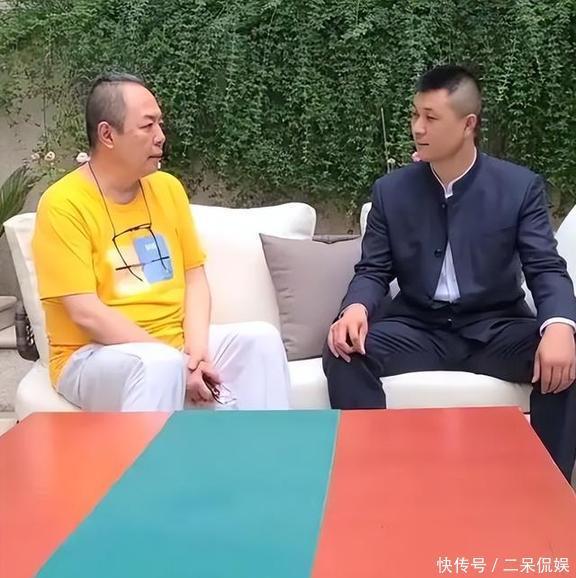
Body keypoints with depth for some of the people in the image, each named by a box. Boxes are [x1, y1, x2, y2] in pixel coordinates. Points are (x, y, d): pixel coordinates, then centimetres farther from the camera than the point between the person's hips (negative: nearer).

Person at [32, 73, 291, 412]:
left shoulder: (168, 188, 7)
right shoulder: (63, 204, -12)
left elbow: (195, 278, 6)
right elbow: (86, 313, -19)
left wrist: (195, 352, -12)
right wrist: (177, 360, -21)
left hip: (176, 343, 6)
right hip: (94, 356, -6)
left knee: (261, 339, -15)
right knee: (159, 365, -36)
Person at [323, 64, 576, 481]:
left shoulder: (521, 186, -2)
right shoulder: (390, 191, 3)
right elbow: (373, 271, 3)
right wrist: (356, 307, -23)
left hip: (495, 327, -1)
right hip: (418, 327, 1)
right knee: (344, 352, -27)